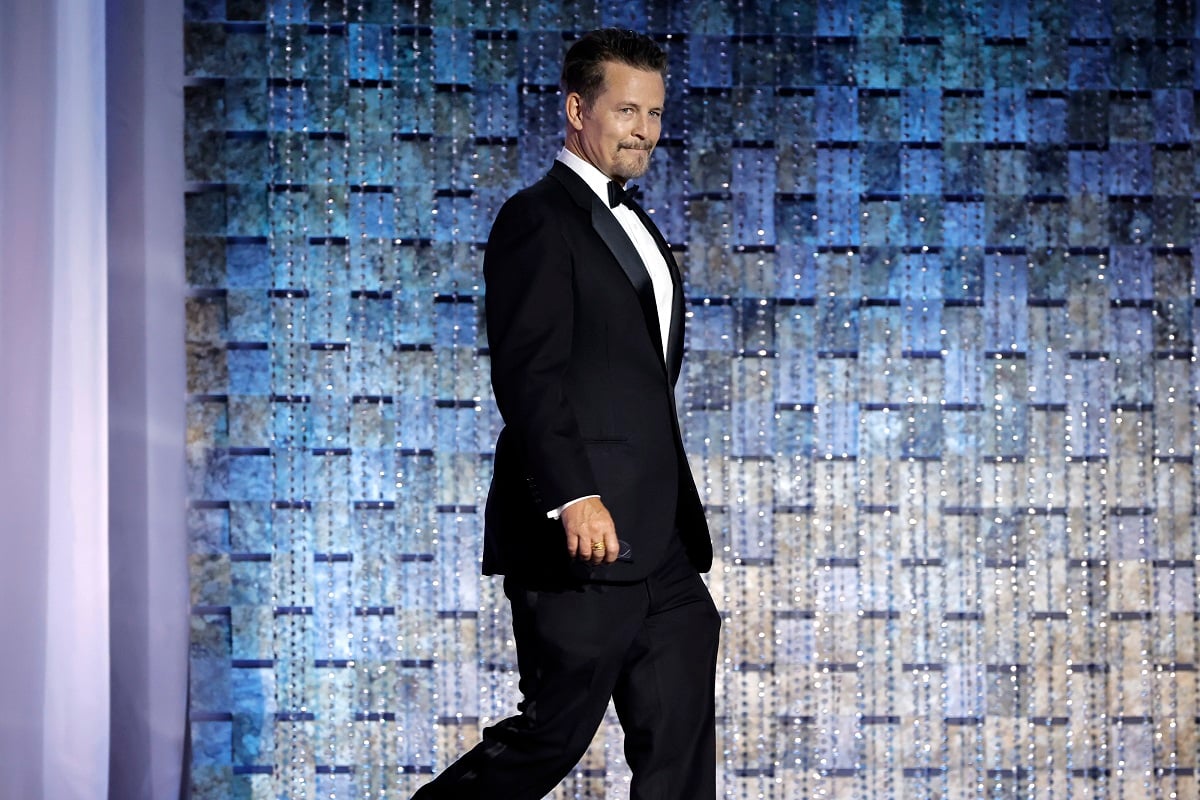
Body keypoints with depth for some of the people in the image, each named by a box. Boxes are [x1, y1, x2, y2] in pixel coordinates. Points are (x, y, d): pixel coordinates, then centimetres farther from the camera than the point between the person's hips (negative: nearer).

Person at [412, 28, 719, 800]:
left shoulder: (636, 226, 21)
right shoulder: (538, 221, -8)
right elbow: (527, 373, -18)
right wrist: (574, 497, -27)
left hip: (660, 544, 9)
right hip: (582, 539, -9)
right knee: (553, 736, -4)